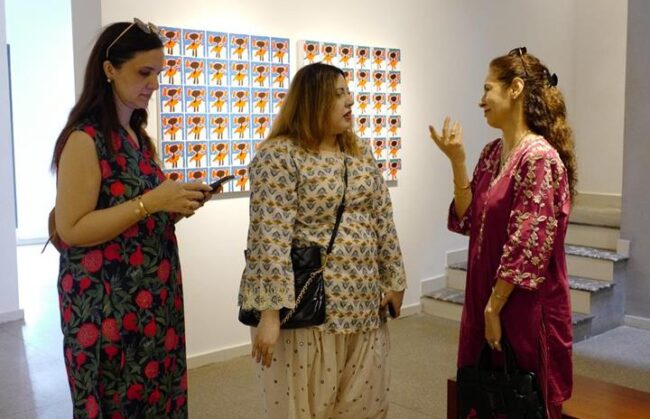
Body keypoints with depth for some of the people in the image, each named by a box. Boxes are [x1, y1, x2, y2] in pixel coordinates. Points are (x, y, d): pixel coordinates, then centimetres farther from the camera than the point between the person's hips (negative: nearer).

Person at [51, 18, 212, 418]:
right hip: (106, 304, -7)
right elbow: (72, 229, -18)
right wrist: (151, 201, -23)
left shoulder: (139, 137, 11)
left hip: (152, 298, 8)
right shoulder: (85, 138, -14)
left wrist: (176, 203, -1)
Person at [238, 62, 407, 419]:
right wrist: (270, 311, -22)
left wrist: (393, 280, 10)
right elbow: (270, 238, -18)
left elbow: (382, 220, 12)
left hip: (364, 305, 7)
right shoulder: (279, 155, -11)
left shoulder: (360, 152, 11)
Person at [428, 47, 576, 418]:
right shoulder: (493, 153, 8)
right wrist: (457, 161, -4)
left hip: (525, 307, -8)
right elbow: (469, 222, 5)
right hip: (488, 299, 8)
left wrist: (494, 307, -15)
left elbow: (529, 246, -20)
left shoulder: (539, 157, -18)